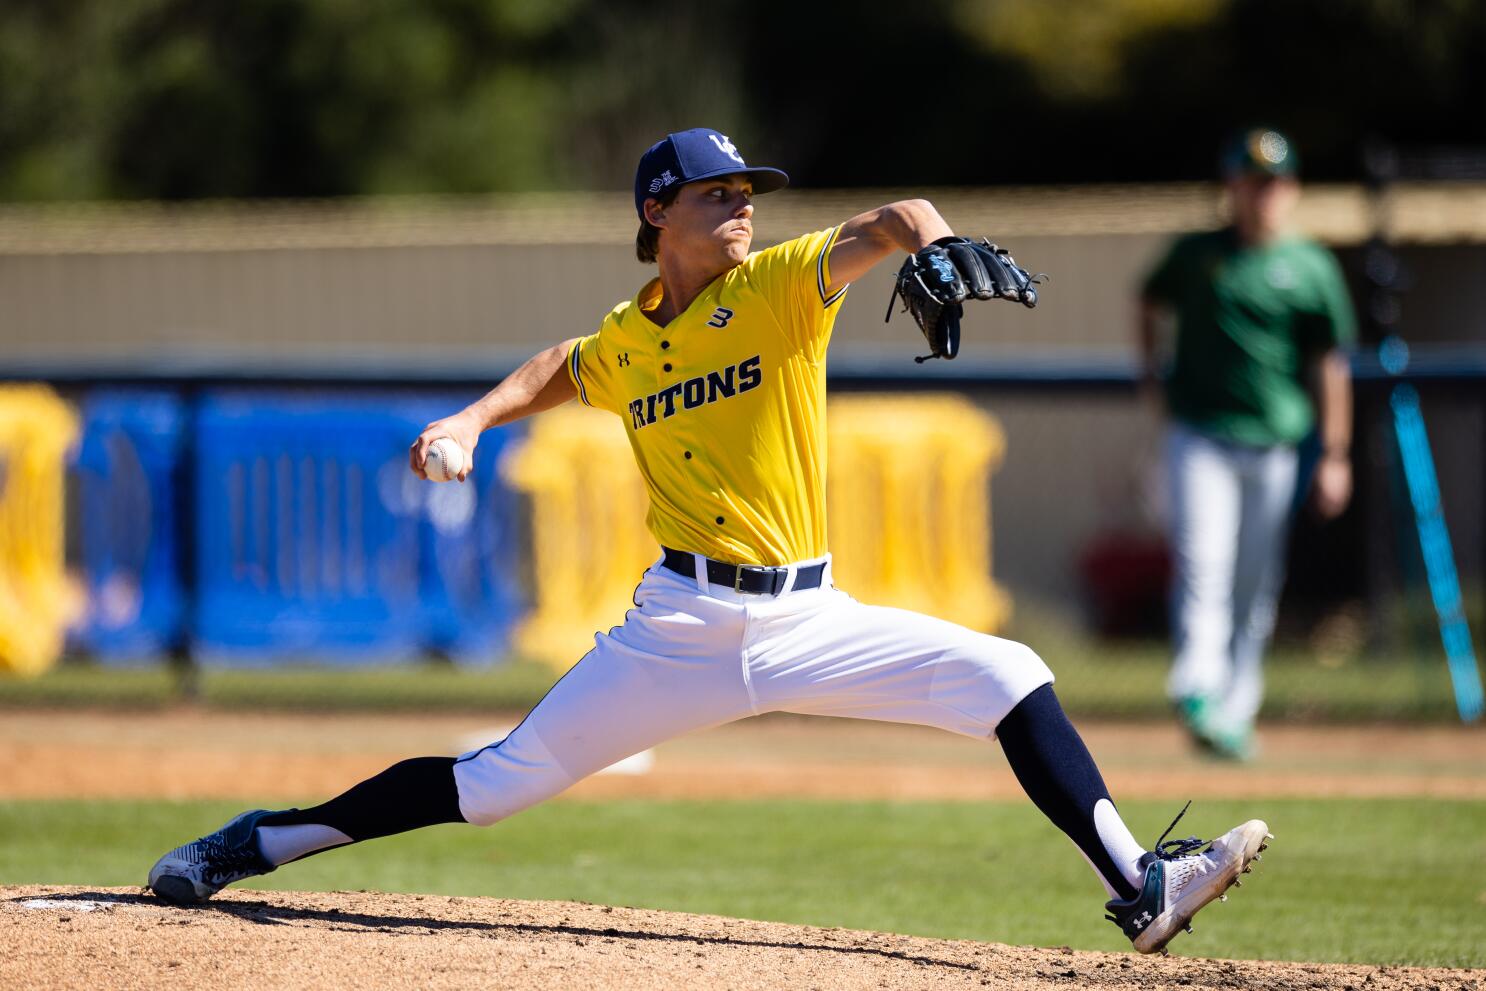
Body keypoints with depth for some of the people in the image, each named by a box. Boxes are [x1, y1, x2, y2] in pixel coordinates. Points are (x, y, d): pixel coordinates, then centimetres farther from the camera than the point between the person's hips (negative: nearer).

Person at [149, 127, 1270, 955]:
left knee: (1008, 677, -16)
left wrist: (931, 244, -42)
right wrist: (473, 420, 12)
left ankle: (1139, 890, -16)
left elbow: (888, 225, -19)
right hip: (684, 622, 0)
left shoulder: (780, 287, -2)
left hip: (809, 618, 0)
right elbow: (558, 371, 29)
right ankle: (261, 844, 11)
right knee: (505, 778, -1)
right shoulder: (622, 344, 6)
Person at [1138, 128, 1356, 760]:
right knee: (1202, 563, -17)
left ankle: (1234, 714, 12)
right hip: (1199, 437, -1)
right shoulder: (1196, 254, 7)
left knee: (1256, 584, 4)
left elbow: (1329, 366, 7)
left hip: (1273, 446, 1)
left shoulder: (1313, 269, 6)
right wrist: (1149, 362, 10)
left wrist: (1334, 457, 3)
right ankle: (1198, 689, -29)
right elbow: (1152, 300, 26)